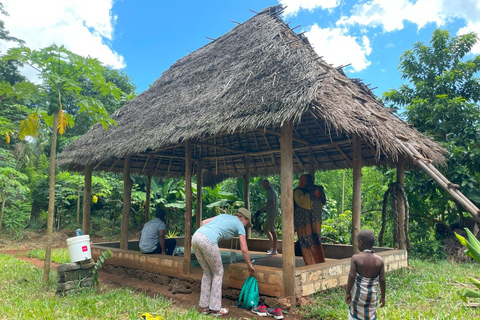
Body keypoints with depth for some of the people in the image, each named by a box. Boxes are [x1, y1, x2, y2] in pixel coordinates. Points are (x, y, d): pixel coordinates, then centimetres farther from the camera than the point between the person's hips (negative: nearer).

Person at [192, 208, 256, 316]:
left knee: (207, 272, 21)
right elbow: (244, 249, 13)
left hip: (195, 237, 7)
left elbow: (204, 222, 26)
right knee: (218, 273, 13)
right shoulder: (240, 225, 14)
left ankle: (204, 306, 25)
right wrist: (250, 266, 26)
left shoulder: (224, 215, 32)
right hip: (208, 241, -7)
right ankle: (215, 309, 17)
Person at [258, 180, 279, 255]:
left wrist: (264, 208, -13)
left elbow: (272, 203, -23)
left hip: (271, 214, -10)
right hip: (270, 214, 10)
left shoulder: (270, 192, -14)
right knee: (266, 229, 15)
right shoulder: (273, 191, 18)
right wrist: (265, 209, 17)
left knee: (272, 231, -5)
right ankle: (272, 247, 20)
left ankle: (274, 250, 1)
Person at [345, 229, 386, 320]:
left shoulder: (355, 258, -16)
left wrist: (348, 292, -5)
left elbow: (351, 277, -16)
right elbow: (382, 280, -6)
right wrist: (383, 296, 6)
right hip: (372, 294, 2)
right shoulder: (379, 260, -9)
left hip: (358, 292, -2)